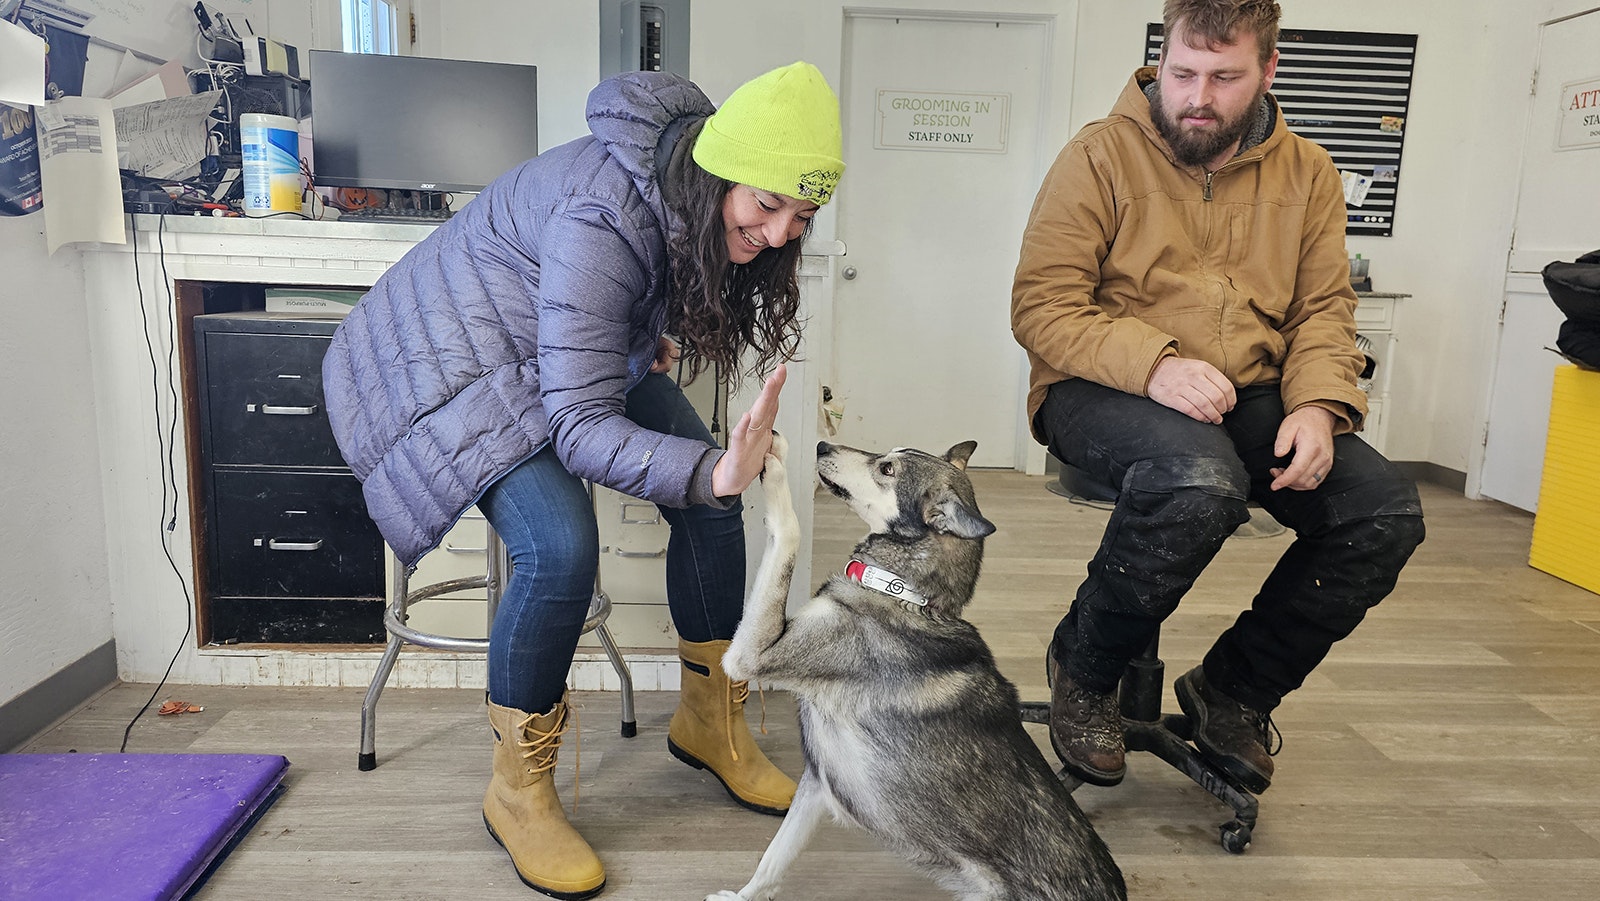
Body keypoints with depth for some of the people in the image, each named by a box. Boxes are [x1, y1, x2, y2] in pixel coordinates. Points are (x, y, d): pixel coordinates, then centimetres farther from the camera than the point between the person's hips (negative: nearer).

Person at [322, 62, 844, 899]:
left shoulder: (695, 183, -13)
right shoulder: (600, 223, -38)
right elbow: (579, 425, -39)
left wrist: (654, 335, 4)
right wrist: (712, 470, -52)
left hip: (596, 342, 8)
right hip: (469, 354, -8)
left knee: (712, 498, -4)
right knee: (560, 546, -30)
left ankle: (711, 721, 15)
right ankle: (517, 792, -6)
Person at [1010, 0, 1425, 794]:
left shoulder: (1307, 173, 12)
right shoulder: (1102, 155, -3)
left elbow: (1323, 310, 11)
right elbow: (1040, 307, -10)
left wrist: (1317, 404, -10)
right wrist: (1153, 365, -25)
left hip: (1246, 399, 6)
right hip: (1101, 394, -5)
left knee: (1387, 512, -16)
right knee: (1200, 481, -37)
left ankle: (1235, 689, 8)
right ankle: (1083, 668, -8)